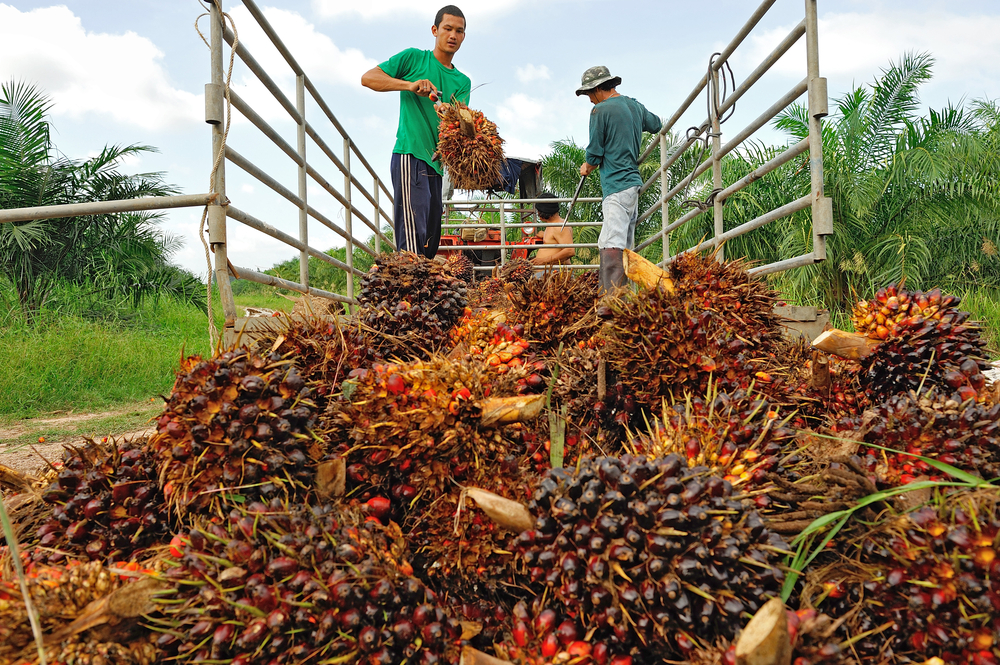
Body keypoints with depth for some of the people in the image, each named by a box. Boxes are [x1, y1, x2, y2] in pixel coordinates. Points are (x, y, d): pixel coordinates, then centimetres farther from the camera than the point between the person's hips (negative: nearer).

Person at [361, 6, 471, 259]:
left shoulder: (462, 81, 19)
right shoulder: (414, 58, 7)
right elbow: (367, 78, 1)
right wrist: (409, 85, -12)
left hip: (436, 162, 6)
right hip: (410, 155, -6)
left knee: (431, 240, 8)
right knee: (413, 238, -17)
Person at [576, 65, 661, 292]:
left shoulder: (601, 110, -8)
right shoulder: (635, 106, 15)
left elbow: (595, 153, -7)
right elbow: (656, 125, 34)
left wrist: (587, 168, 13)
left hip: (616, 185, -9)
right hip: (634, 181, 9)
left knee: (611, 246, -17)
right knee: (626, 245, 11)